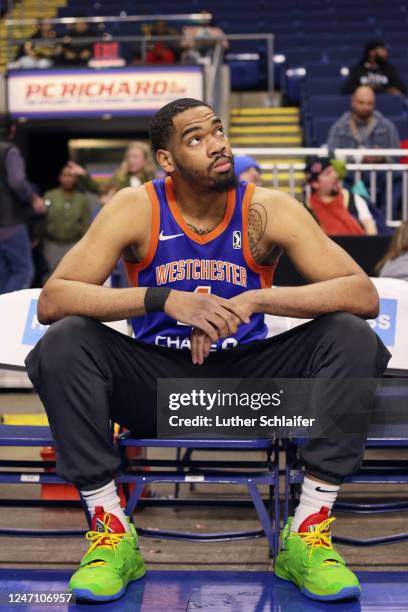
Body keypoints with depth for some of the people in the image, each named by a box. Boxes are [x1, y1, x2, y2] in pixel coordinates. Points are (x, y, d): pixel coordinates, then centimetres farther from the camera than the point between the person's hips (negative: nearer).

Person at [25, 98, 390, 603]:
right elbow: (51, 301, -20)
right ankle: (110, 531, -17)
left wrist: (252, 301, -31)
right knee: (64, 343, -25)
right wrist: (164, 300, -33)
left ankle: (309, 533, -18)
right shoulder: (135, 209, -9)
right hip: (157, 382, 0)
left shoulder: (268, 209, -9)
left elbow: (364, 295, -18)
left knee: (351, 337, -22)